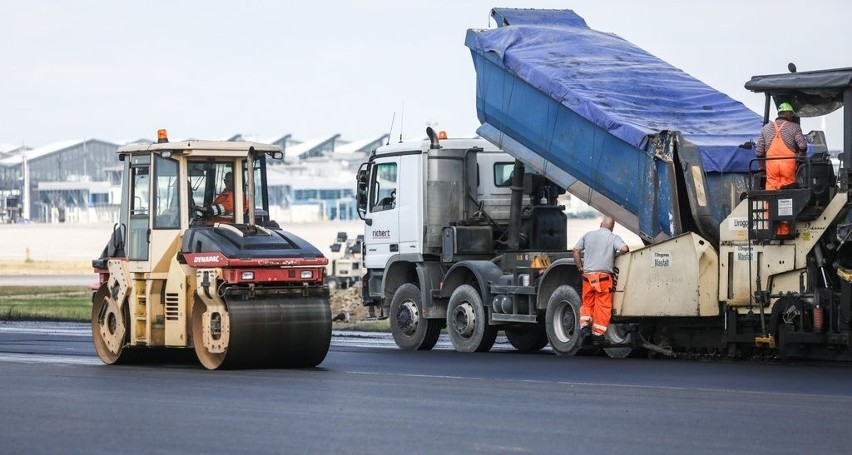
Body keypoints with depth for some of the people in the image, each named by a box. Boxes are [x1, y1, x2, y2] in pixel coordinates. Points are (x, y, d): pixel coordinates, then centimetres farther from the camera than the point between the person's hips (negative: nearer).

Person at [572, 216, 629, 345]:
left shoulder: (588, 235, 11)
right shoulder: (613, 238, 0)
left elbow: (576, 251, 10)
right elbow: (624, 249, -16)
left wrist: (580, 268, 15)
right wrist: (616, 254, 5)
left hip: (588, 275, 3)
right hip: (603, 275, -3)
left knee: (587, 303, 17)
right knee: (603, 306, 3)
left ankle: (584, 324, -2)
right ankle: (598, 334, 2)